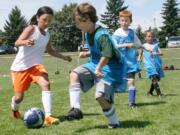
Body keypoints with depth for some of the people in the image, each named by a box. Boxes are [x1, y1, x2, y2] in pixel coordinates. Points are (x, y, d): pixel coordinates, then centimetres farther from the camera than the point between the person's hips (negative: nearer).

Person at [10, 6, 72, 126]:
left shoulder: (47, 35, 9)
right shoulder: (31, 28, -11)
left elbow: (50, 50, 28)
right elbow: (17, 43, -25)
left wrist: (64, 57, 23)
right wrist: (25, 42, -46)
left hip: (35, 65, 4)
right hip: (20, 67, -4)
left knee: (46, 84, -24)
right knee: (19, 97, 4)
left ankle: (48, 116, -30)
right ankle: (14, 110, 41)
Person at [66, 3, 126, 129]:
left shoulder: (102, 35, -25)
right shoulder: (87, 34, 5)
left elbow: (107, 54, -31)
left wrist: (98, 68, -38)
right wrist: (87, 53, 7)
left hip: (108, 68, -9)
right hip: (95, 64, 9)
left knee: (101, 96, -17)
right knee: (74, 74, -8)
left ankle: (114, 122, 7)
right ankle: (76, 109, -13)